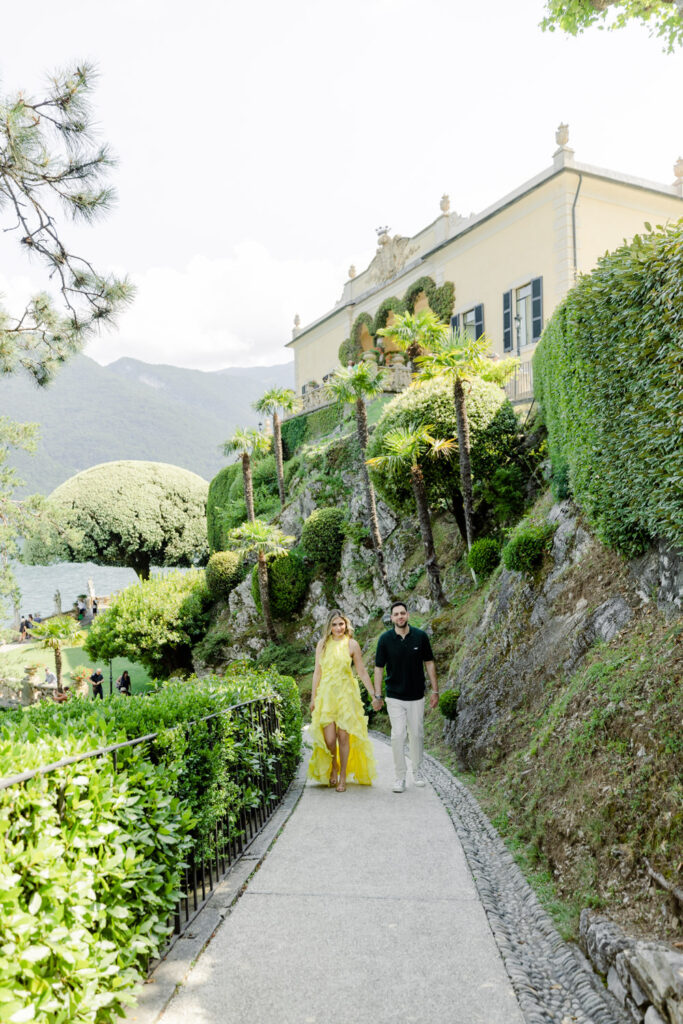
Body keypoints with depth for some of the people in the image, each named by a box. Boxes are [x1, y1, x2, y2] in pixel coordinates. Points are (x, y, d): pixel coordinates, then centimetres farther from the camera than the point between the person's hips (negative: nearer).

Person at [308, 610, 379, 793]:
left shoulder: (351, 644, 0)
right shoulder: (323, 643, 6)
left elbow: (362, 671, 3)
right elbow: (317, 671, 9)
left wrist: (374, 695, 1)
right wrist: (313, 697, 8)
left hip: (345, 694, -1)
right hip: (326, 694, 1)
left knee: (344, 737, 0)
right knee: (329, 738, -5)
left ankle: (343, 777, 16)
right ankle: (333, 767, 26)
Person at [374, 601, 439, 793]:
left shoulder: (420, 636, -5)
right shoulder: (385, 639, -6)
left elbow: (429, 663, 4)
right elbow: (379, 668, 0)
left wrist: (435, 691, 2)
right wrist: (377, 695, -5)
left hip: (416, 696, 1)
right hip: (395, 697, -1)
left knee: (417, 734, 9)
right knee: (397, 736, -6)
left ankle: (417, 770, 31)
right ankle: (400, 777, 5)